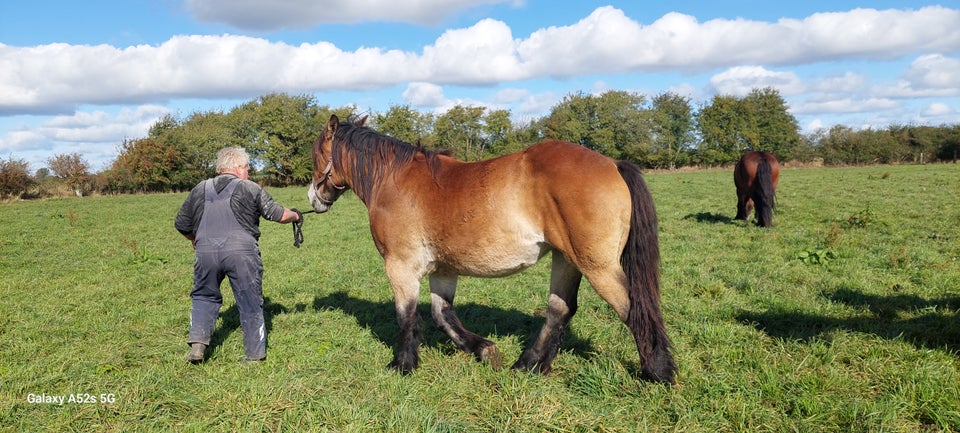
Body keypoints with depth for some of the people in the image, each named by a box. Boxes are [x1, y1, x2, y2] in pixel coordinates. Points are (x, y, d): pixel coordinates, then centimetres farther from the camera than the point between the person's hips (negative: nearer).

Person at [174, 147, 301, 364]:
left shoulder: (199, 190, 14)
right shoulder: (251, 189, 5)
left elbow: (181, 225, 19)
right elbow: (279, 215, 6)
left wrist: (196, 241, 37)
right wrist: (295, 215, 27)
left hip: (206, 252, 3)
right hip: (242, 252, -3)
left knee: (204, 297, 23)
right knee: (250, 303, 7)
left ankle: (197, 341, 8)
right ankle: (255, 354, 13)